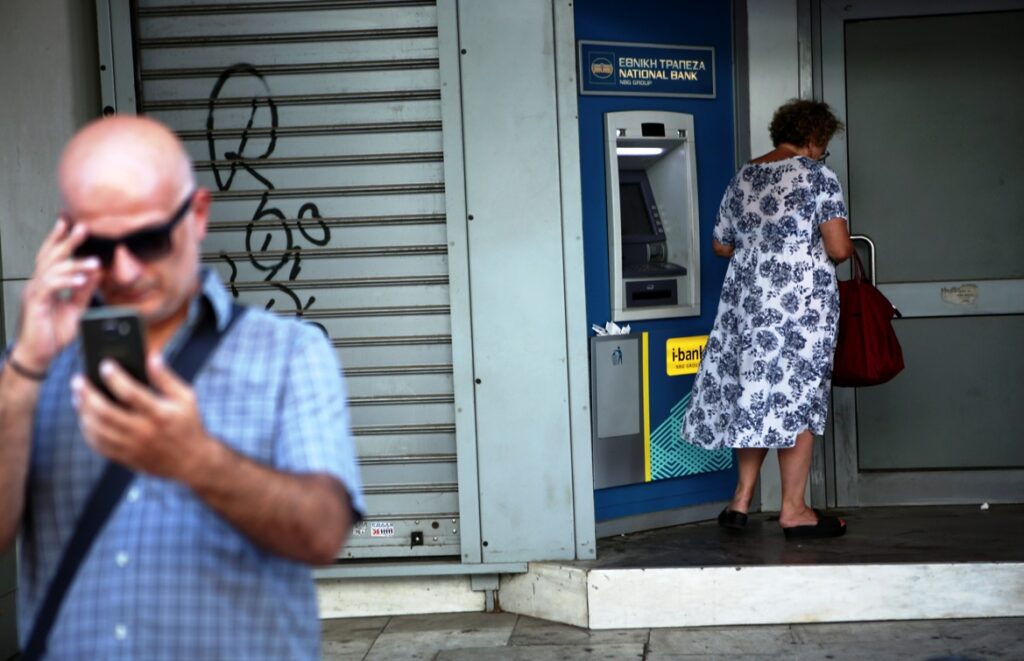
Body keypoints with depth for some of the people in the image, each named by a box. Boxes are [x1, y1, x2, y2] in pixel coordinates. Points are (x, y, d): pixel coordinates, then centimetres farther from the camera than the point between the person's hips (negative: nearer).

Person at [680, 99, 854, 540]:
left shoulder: (742, 179, 11)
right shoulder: (817, 176, -7)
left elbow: (721, 246, 17)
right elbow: (838, 248, -14)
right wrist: (815, 249, 7)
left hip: (746, 302, 6)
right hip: (803, 303, -6)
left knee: (752, 394, 14)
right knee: (797, 399, 1)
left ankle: (741, 500, 16)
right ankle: (793, 510, 7)